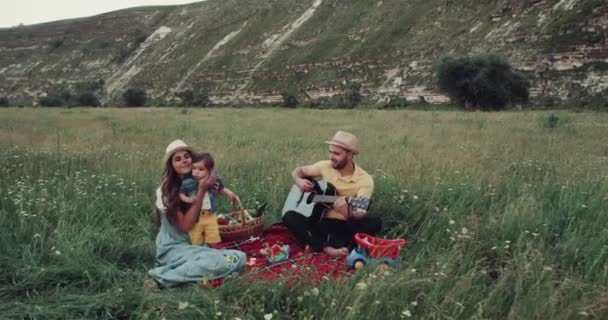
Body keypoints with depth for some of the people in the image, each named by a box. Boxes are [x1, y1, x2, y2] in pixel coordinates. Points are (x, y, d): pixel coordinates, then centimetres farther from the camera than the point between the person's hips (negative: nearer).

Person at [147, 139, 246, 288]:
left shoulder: (196, 183, 4)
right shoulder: (166, 191, -13)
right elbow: (185, 225, -19)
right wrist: (202, 191, -21)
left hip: (196, 245, 6)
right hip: (174, 247, -6)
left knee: (239, 257, -15)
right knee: (217, 262, -33)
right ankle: (163, 278, -22)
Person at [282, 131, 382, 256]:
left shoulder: (365, 179, -10)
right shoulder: (325, 166, 0)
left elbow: (360, 214, -19)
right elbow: (298, 171, 14)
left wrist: (348, 212, -43)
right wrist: (299, 181, -9)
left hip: (346, 226, -2)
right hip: (321, 223, 2)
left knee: (375, 223, -30)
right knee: (289, 216, -22)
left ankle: (317, 244, -32)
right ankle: (328, 249, -35)